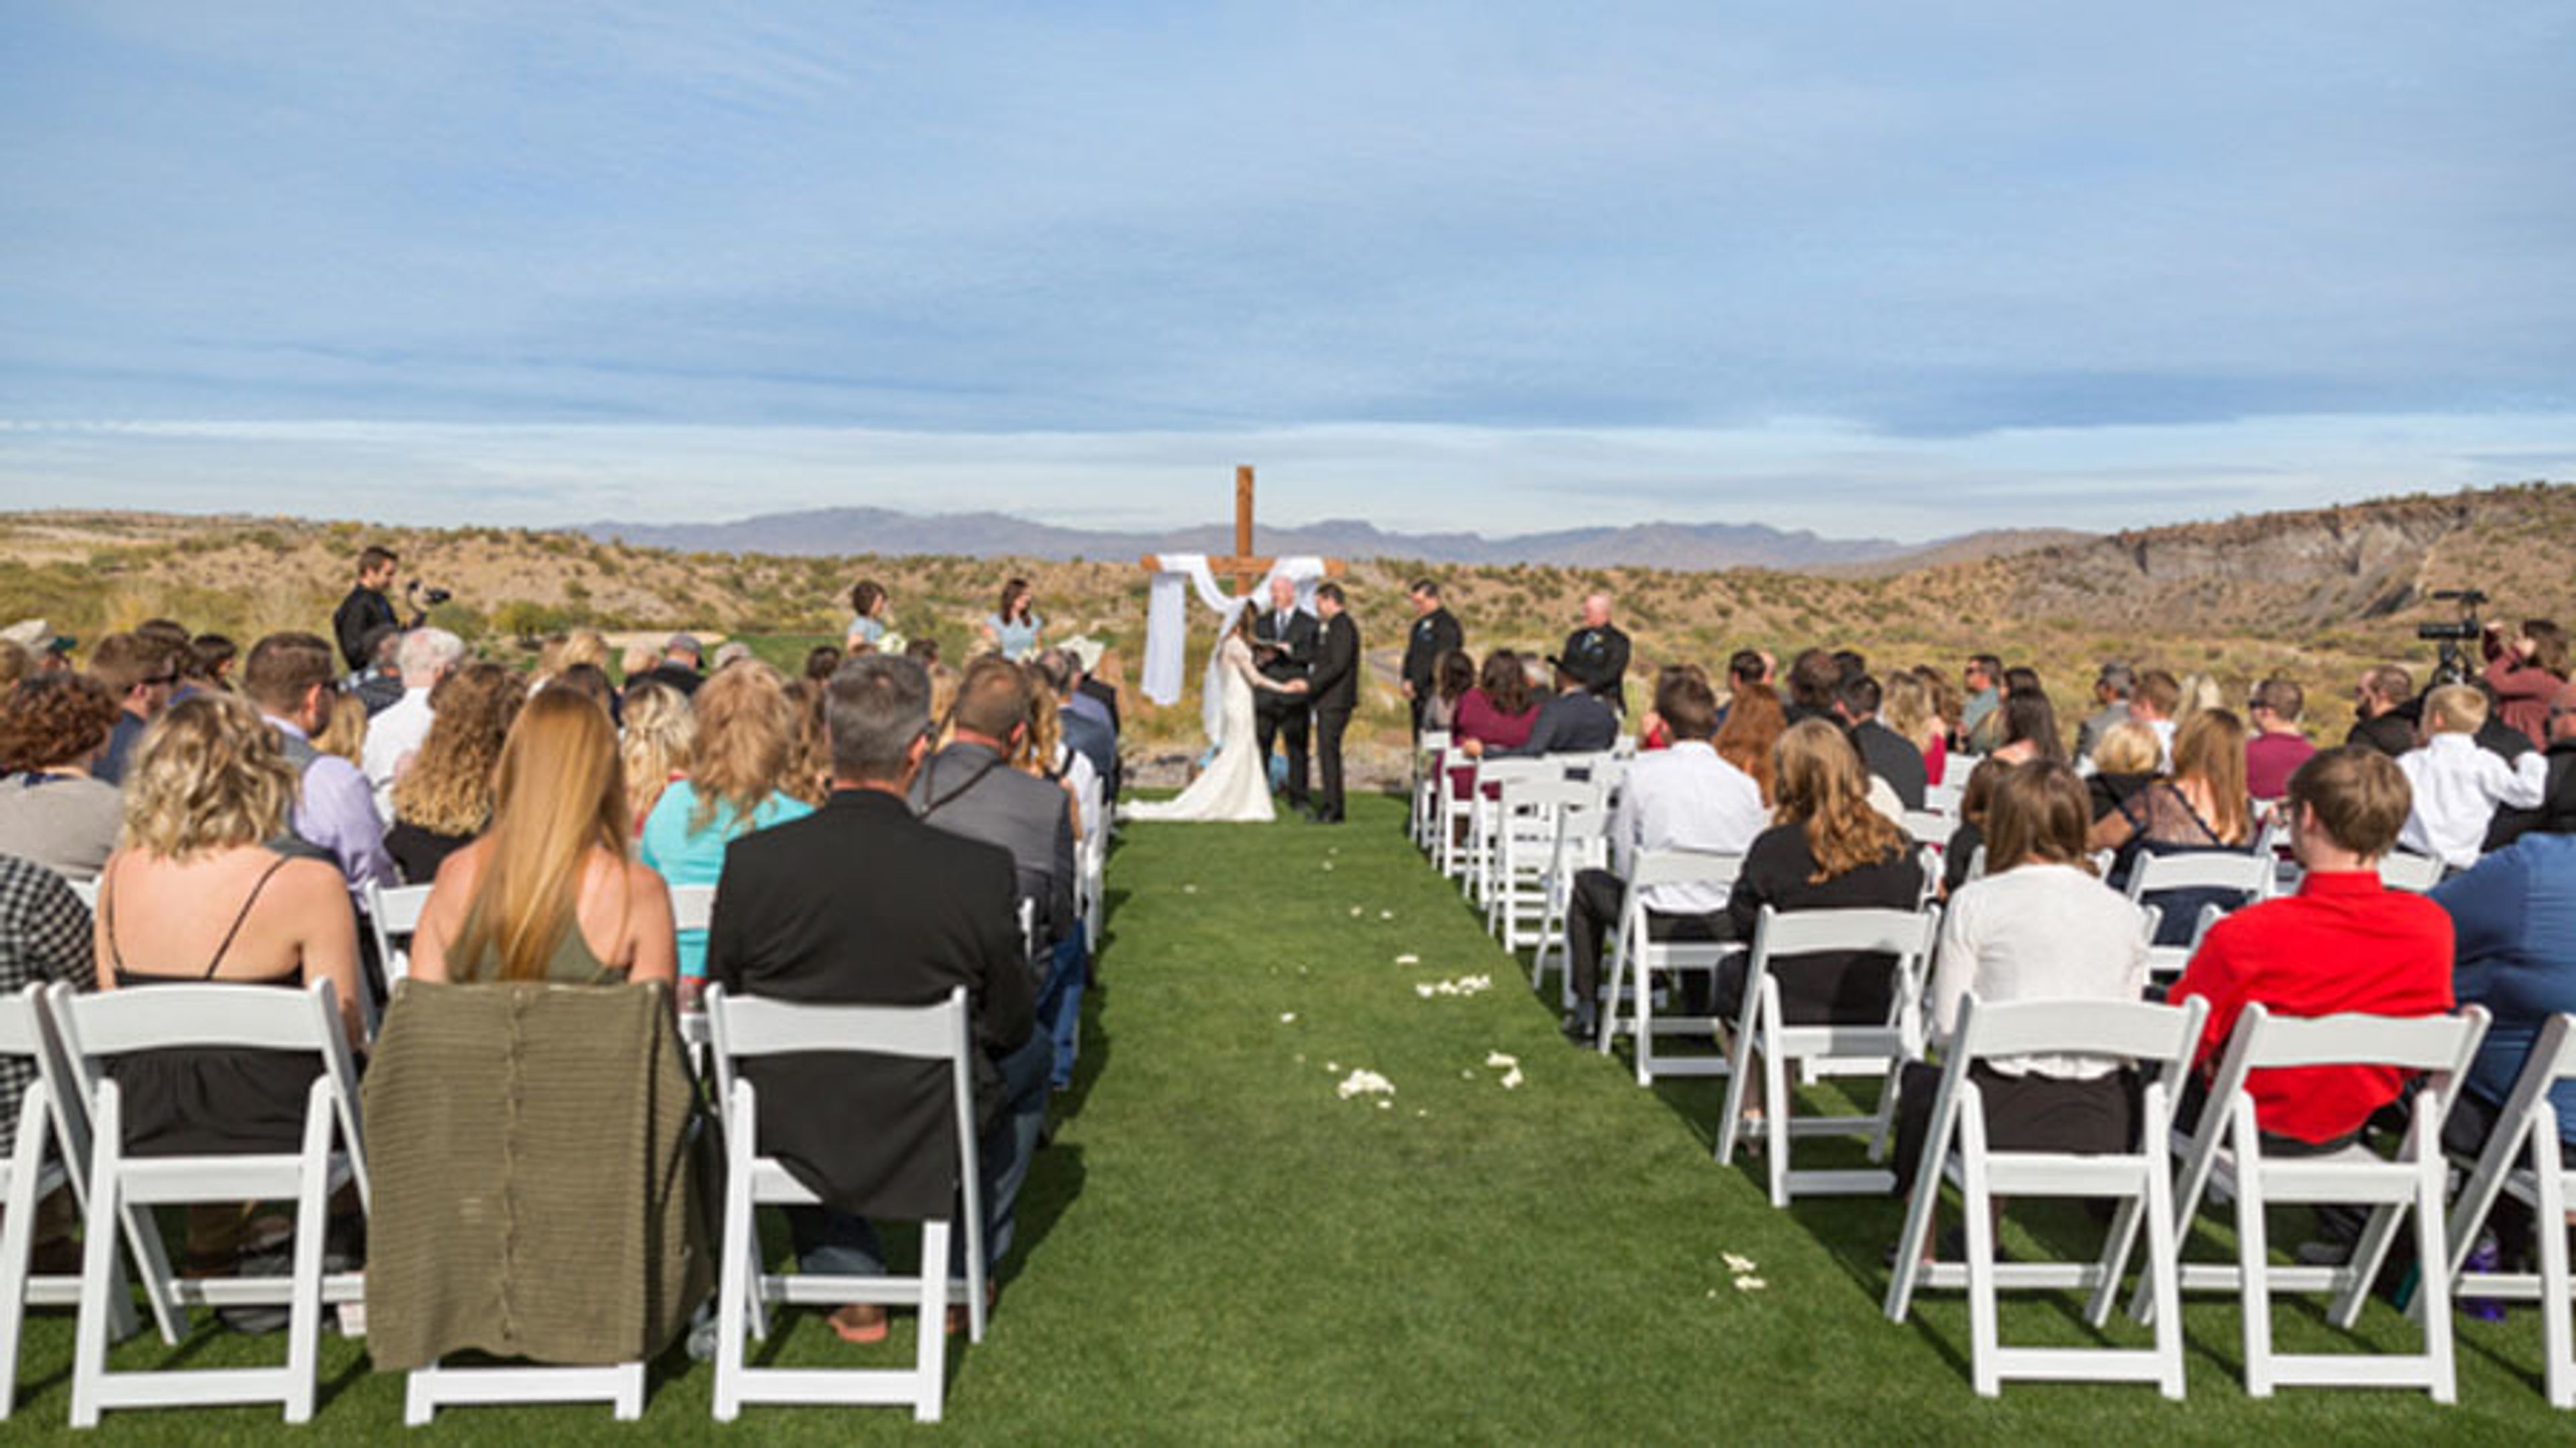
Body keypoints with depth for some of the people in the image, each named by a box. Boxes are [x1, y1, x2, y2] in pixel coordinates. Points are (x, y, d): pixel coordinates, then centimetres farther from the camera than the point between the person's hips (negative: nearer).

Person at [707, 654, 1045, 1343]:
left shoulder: (752, 861, -18)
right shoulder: (978, 871, -22)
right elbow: (1009, 1024, -8)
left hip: (791, 1139, 2)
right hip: (931, 1138, -1)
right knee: (1030, 1056, 28)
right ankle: (964, 1275, 36)